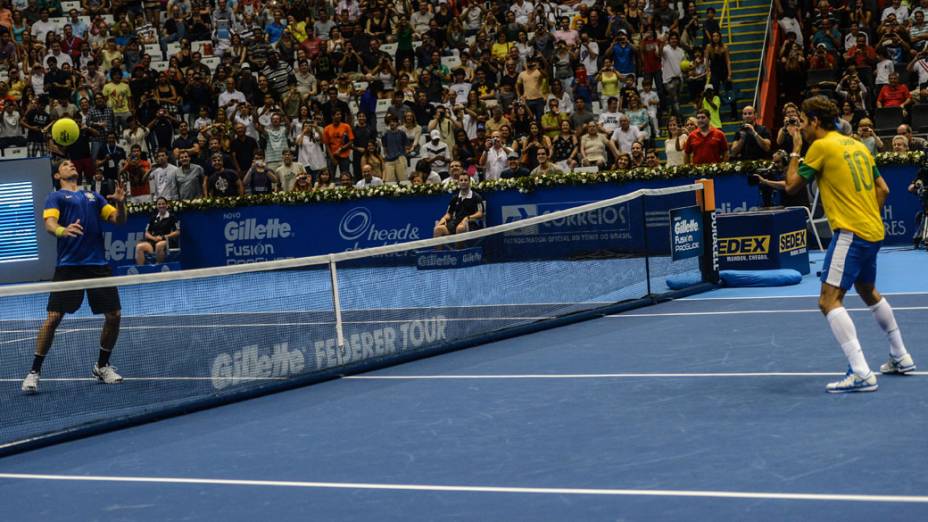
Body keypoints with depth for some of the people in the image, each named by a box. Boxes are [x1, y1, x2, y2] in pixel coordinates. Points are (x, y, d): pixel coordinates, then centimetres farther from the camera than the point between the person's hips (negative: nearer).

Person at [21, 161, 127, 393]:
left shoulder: (93, 196, 19)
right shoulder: (56, 197, 6)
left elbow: (119, 220, 14)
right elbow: (49, 223, -11)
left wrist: (120, 203, -9)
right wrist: (62, 230, -34)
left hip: (98, 264, 4)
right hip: (69, 265, -4)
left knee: (114, 315, 1)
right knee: (53, 317, -10)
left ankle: (102, 366, 21)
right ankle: (34, 372, 0)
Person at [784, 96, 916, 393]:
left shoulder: (821, 146, -8)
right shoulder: (857, 145, 15)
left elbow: (792, 186, -1)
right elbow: (883, 189, 17)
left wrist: (795, 151, 9)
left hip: (850, 233, -9)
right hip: (874, 232, 9)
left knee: (829, 300, -13)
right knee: (868, 292, 29)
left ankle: (861, 374, -26)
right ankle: (901, 358, 40)